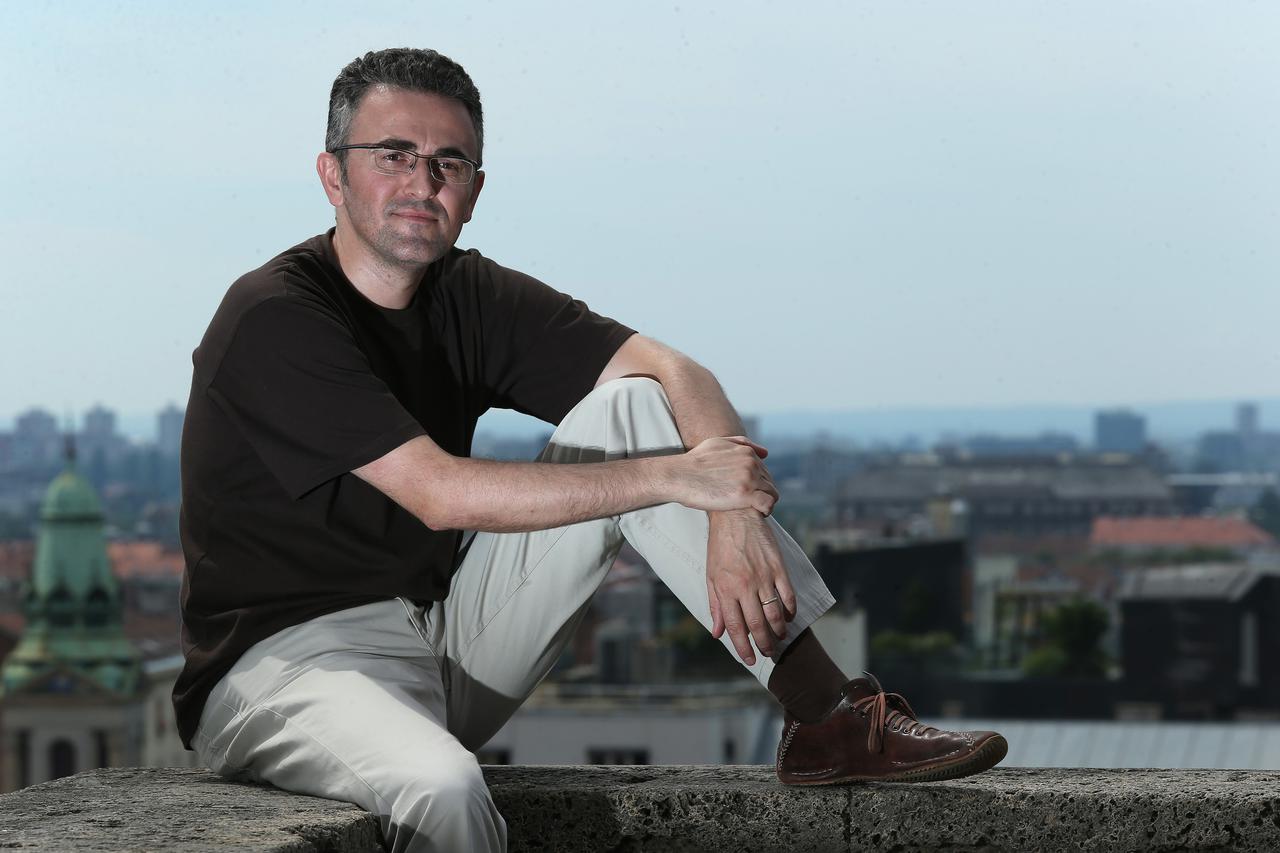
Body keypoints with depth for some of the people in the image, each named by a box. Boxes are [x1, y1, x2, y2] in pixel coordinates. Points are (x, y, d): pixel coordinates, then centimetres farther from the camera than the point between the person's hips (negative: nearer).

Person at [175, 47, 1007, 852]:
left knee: (631, 409, -4)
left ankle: (828, 719, -8)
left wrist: (736, 516, -24)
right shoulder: (274, 319, -17)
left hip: (442, 634, 7)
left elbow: (675, 371, -4)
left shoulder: (469, 297, 4)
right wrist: (676, 476, -23)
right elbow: (441, 493, -25)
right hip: (285, 661, -7)